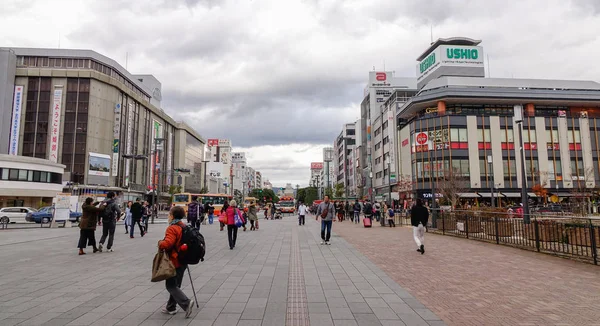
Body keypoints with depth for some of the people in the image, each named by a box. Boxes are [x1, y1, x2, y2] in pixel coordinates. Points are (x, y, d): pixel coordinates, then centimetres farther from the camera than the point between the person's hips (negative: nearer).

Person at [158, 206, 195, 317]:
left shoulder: (172, 228, -19)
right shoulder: (184, 227, 8)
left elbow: (167, 243, -31)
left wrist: (160, 244, -11)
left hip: (174, 261, -9)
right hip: (183, 260, 9)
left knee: (170, 285, 0)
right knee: (175, 285, 17)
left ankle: (186, 303, -11)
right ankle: (171, 307, 26)